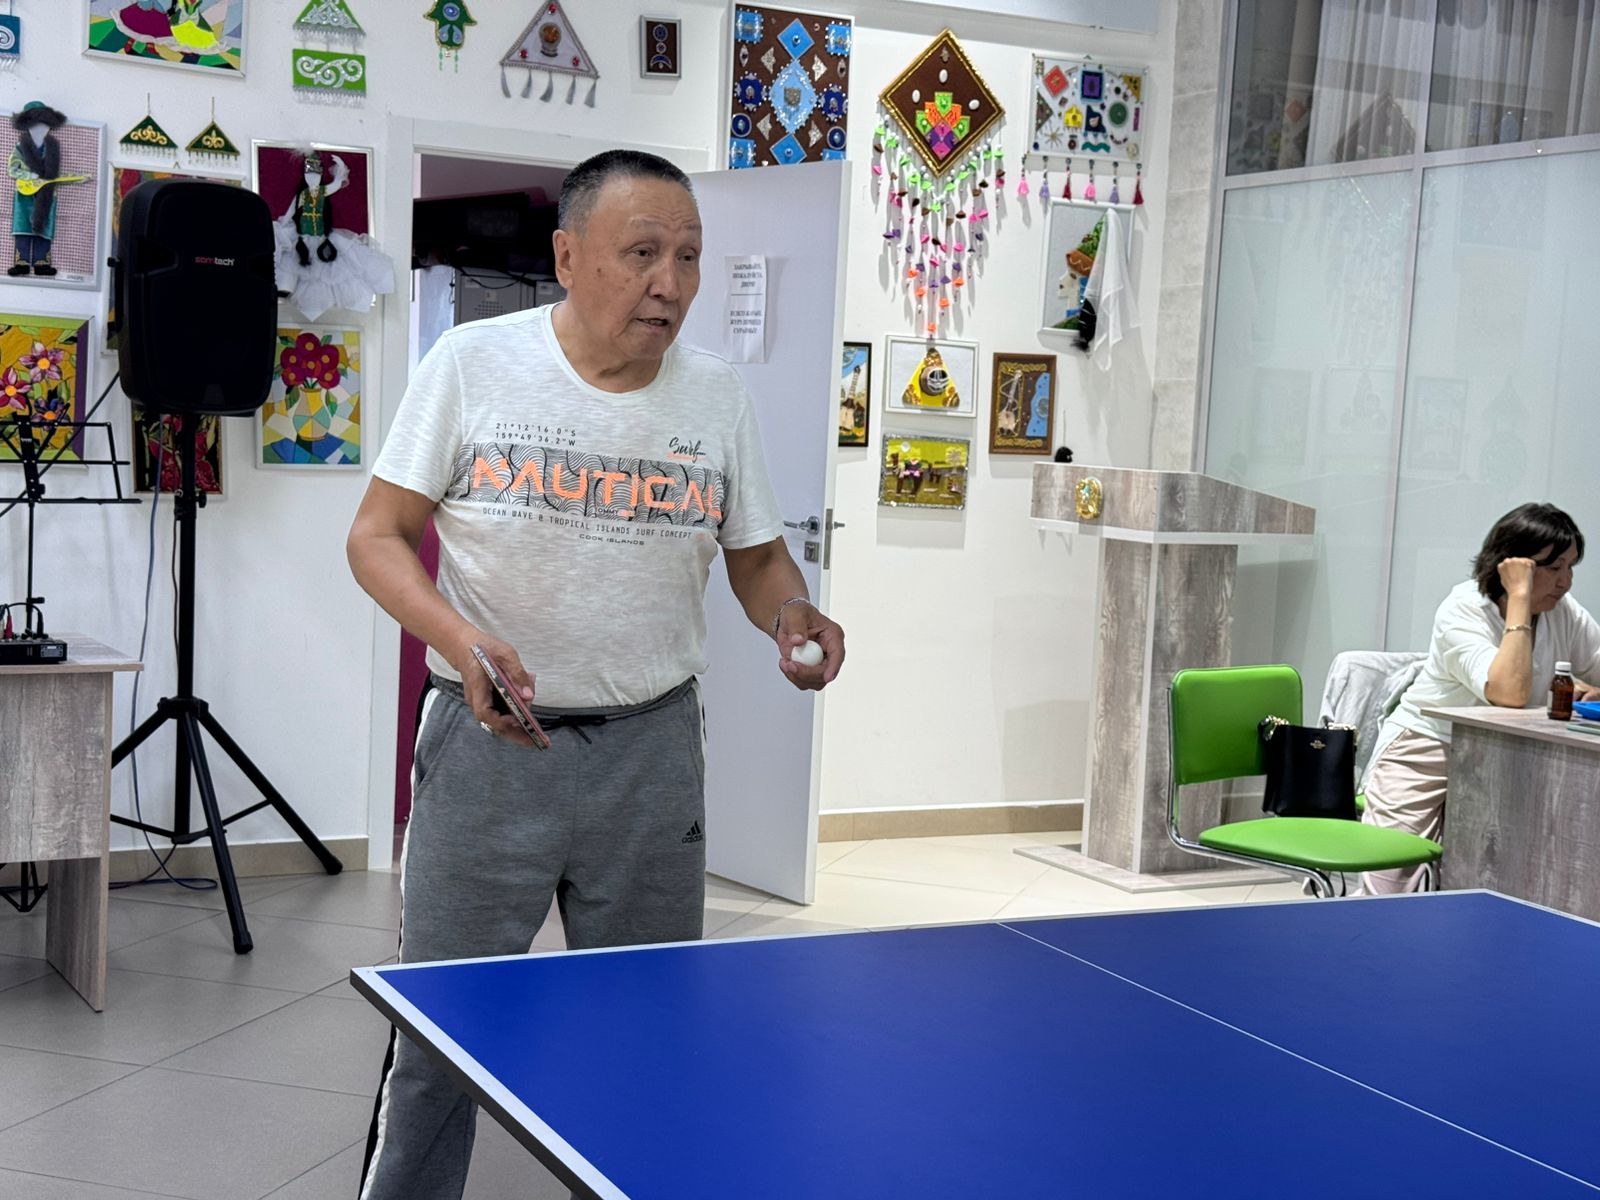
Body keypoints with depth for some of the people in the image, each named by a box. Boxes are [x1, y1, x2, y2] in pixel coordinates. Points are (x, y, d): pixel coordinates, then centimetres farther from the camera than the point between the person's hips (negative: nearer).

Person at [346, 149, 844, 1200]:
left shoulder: (718, 393, 2)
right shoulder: (473, 363, -6)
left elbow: (759, 556, 11)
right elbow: (379, 536, -4)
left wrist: (792, 616, -12)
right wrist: (460, 641, -21)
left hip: (652, 748, 3)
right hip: (491, 741, -2)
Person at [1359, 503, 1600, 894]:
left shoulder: (1564, 613, -3)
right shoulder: (1461, 611, -20)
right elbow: (1509, 693, -35)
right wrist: (1519, 596, -31)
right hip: (1424, 750, -5)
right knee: (1387, 893, -11)